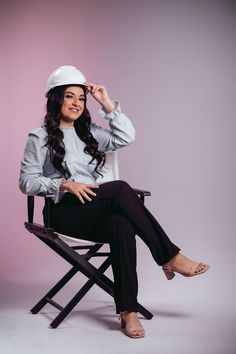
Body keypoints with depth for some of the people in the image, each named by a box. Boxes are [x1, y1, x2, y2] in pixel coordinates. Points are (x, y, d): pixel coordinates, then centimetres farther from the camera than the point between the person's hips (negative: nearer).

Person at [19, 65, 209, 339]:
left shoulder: (88, 132, 21)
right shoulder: (40, 137, 5)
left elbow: (126, 137, 8)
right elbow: (26, 182, -1)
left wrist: (107, 103, 5)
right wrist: (64, 184, -15)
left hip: (96, 210, 5)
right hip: (65, 212, -4)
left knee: (121, 225, -34)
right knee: (120, 188, -32)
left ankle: (128, 310, -36)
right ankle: (169, 258, -26)